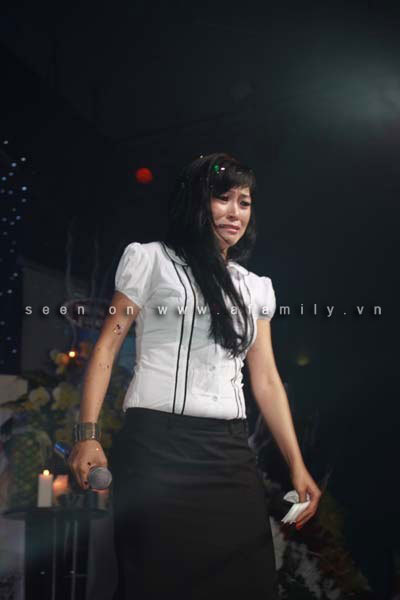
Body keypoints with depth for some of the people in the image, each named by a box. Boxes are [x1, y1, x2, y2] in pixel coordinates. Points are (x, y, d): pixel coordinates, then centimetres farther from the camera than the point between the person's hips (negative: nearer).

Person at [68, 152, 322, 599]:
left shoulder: (255, 287, 17)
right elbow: (107, 347, 1)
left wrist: (297, 465, 8)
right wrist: (88, 435, -11)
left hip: (230, 454, 4)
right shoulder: (152, 260, 5)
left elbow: (266, 380, 15)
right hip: (157, 445, -4)